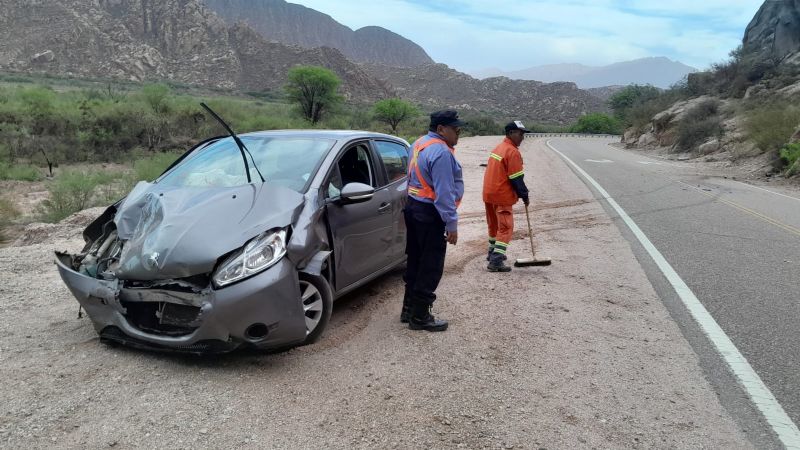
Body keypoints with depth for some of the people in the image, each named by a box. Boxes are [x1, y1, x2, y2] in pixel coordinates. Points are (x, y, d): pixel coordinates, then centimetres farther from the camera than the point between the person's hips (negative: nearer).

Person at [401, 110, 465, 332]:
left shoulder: (419, 144, 12)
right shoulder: (441, 152, -19)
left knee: (415, 262, 18)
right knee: (431, 267, -1)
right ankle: (420, 317, 7)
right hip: (430, 214, -10)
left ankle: (409, 309, 29)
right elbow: (444, 192, -23)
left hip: (413, 207, 10)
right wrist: (451, 224, -19)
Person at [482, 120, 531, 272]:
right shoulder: (513, 152, -16)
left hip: (489, 194, 9)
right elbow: (516, 179, -17)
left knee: (494, 225, 22)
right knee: (506, 228, -5)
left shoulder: (499, 147, 13)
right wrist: (524, 195, -3)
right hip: (502, 197, -9)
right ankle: (496, 261, -11)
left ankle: (493, 253, 37)